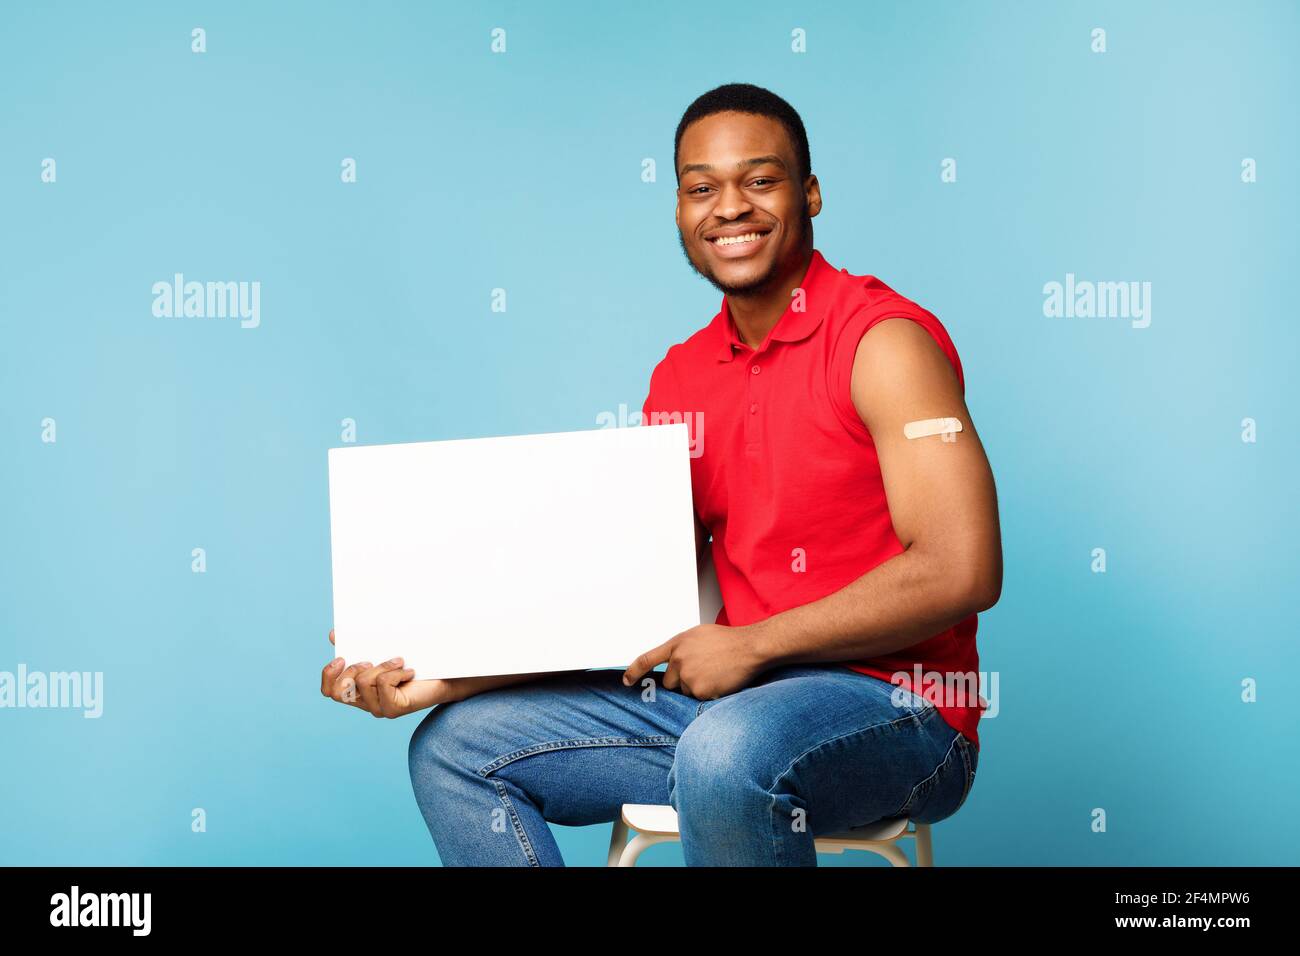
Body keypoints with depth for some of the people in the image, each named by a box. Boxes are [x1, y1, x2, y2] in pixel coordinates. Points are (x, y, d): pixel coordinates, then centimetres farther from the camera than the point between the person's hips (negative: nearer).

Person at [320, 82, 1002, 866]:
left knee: (726, 750, -39)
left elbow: (962, 569, -19)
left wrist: (751, 645, -16)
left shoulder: (883, 339, -10)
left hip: (896, 710, -7)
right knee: (455, 746, 2)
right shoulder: (680, 380, 11)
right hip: (724, 694, 7)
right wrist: (445, 677, -2)